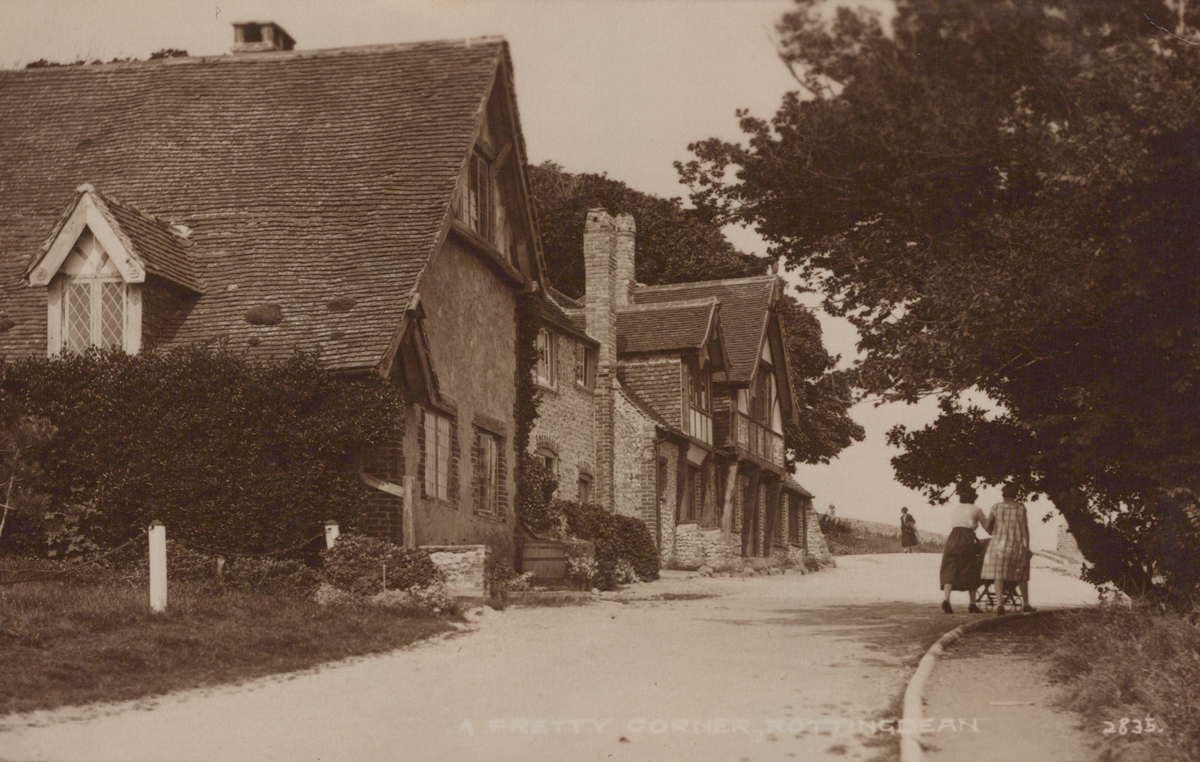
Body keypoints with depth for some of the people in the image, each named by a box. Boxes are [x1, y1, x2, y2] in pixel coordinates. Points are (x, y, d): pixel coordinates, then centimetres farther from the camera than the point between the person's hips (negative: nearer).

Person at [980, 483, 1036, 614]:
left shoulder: (996, 507, 0)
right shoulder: (1020, 508, -2)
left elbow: (987, 526, 2)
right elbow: (1025, 529, -6)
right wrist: (1027, 547, -4)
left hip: (999, 544, 0)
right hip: (1017, 545, 0)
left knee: (999, 575, -1)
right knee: (1022, 575, 16)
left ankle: (1000, 604, -16)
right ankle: (1026, 604, 20)